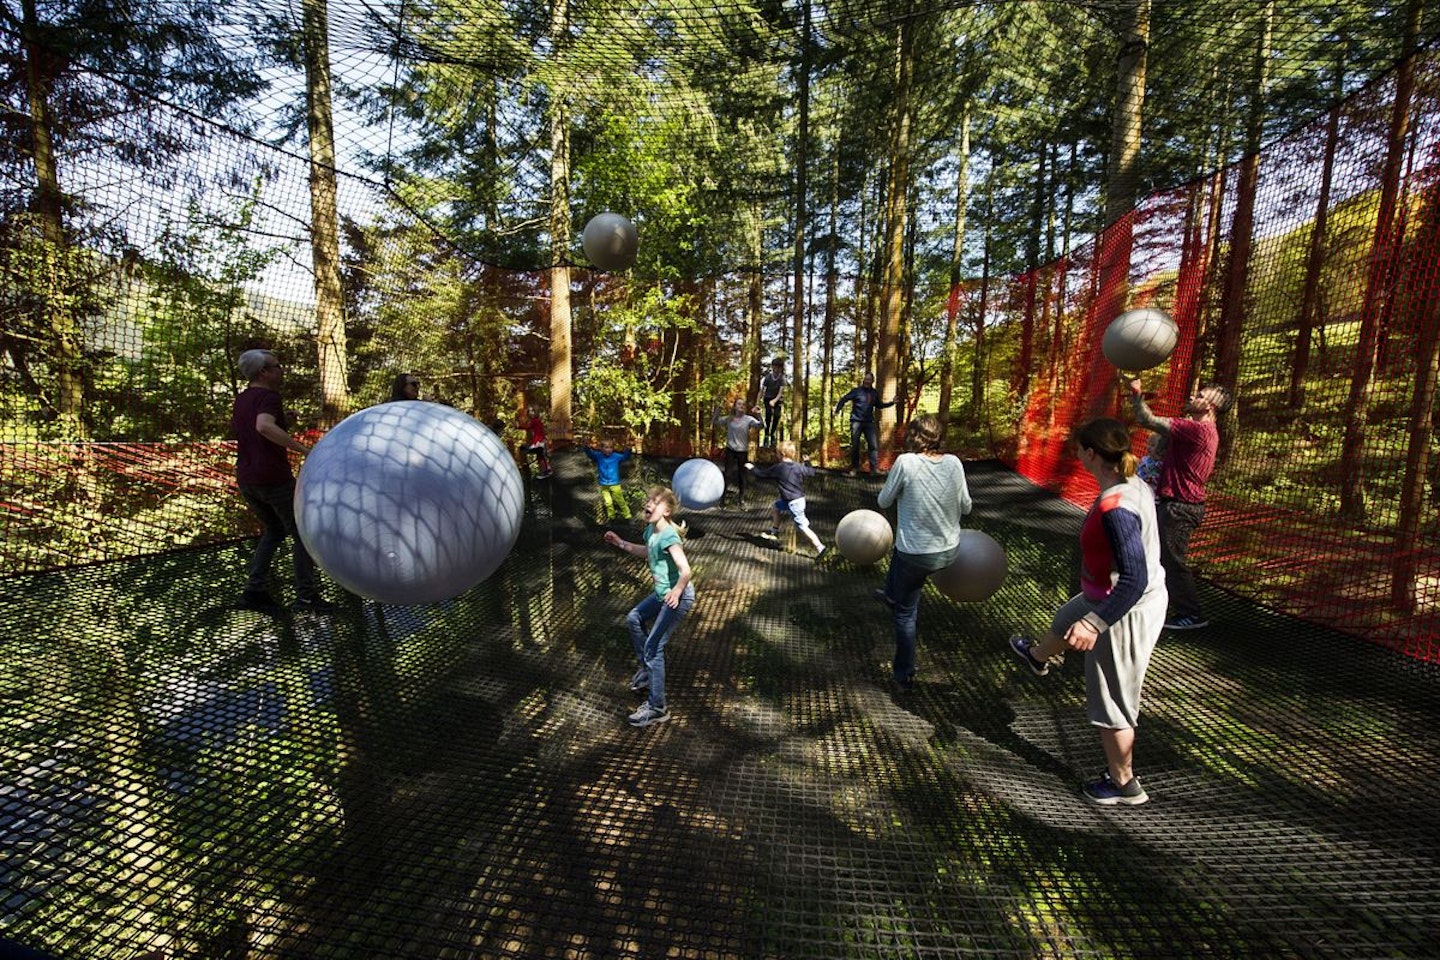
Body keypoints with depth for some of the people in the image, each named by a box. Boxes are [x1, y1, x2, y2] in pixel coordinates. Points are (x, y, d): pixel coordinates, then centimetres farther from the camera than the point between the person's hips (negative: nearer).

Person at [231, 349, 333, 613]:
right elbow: (264, 426, -34)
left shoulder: (240, 400, 14)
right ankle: (306, 595, 3)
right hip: (274, 478, -8)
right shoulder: (269, 397, -13)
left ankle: (254, 591, 14)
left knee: (275, 530, 22)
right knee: (301, 533, 3)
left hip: (246, 479, 8)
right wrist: (304, 449, -35)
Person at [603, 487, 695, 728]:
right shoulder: (651, 530, 3)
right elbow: (646, 552, 25)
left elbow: (686, 570, -37)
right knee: (633, 619, 26)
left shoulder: (668, 537, -26)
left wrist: (676, 592, -30)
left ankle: (657, 708, 5)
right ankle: (647, 669, 41)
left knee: (653, 648, -7)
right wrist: (621, 543, 21)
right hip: (662, 593, 10)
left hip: (677, 597, -10)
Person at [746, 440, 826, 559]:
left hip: (793, 503, -8)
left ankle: (819, 547, -6)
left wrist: (752, 468, 15)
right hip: (800, 498, 8)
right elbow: (812, 472, 11)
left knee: (803, 527, -4)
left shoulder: (778, 468, -12)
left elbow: (762, 474, -2)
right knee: (775, 506, 25)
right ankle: (774, 531, 37)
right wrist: (807, 463, 28)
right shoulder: (799, 467, 0)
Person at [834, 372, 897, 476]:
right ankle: (854, 468, 13)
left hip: (869, 422, 3)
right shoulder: (857, 391, -3)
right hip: (856, 421, -3)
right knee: (855, 445, 2)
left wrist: (892, 403, 16)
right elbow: (844, 399, -4)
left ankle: (874, 468, -2)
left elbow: (879, 405, 24)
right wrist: (837, 409, -18)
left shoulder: (875, 393, 10)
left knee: (874, 445, -4)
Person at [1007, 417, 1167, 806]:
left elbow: (1133, 580, -33)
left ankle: (1124, 785, 34)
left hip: (1124, 613, -9)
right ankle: (1037, 657, 70)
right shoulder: (1134, 485, -5)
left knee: (1111, 703, 12)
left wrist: (1096, 623, -35)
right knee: (1067, 618, 36)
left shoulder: (1114, 508, -33)